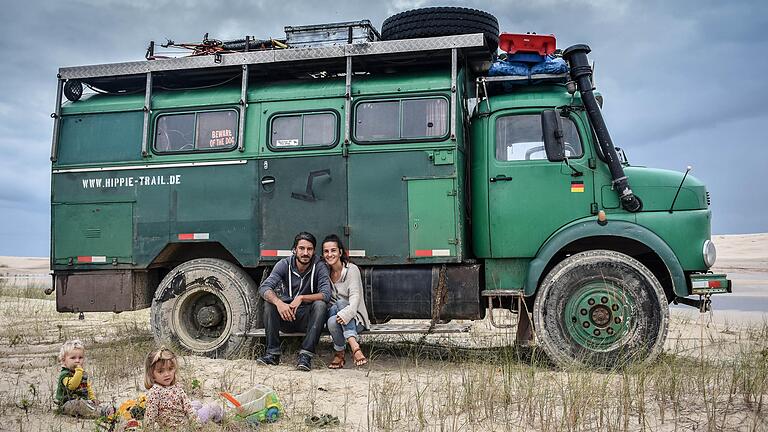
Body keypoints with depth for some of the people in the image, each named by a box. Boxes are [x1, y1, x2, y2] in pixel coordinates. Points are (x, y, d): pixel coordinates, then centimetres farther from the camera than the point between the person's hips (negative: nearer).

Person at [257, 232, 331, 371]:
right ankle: (273, 353, -21)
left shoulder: (319, 266, -9)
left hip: (308, 318, -1)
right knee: (269, 302, -24)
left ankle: (306, 355, -32)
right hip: (286, 317, 2)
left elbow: (326, 294, -22)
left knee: (320, 304, -30)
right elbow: (264, 288, -18)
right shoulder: (284, 264, -6)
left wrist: (301, 298, -36)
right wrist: (279, 303, -38)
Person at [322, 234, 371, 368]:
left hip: (354, 318, -2)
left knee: (341, 302, -34)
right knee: (332, 322, -33)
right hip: (332, 314, 2)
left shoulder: (352, 269, -6)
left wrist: (346, 314, -38)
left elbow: (355, 296, -18)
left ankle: (339, 353, -31)